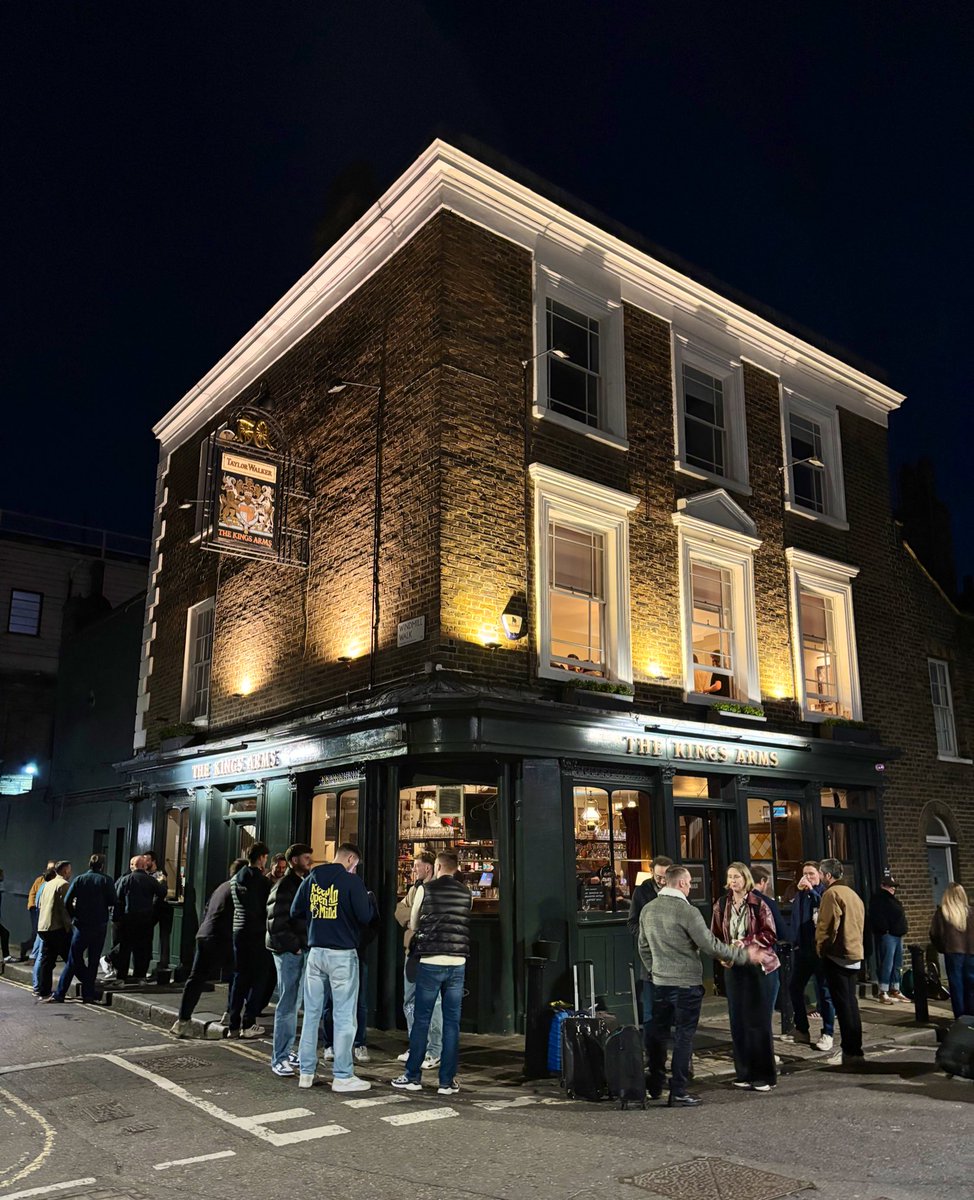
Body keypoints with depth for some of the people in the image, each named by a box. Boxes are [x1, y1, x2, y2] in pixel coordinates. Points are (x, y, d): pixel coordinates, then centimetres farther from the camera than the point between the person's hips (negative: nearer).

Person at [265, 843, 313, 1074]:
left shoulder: (303, 884, 15)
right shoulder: (284, 886, -11)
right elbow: (276, 925, -16)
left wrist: (303, 946, 10)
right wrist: (294, 947, -14)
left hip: (302, 951, 8)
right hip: (288, 952, -8)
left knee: (293, 1004, 14)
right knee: (287, 1005, -5)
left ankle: (285, 1052, 23)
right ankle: (279, 1059, 1)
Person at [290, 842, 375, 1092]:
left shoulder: (311, 879, 6)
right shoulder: (351, 881, -10)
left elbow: (296, 911, 11)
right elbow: (365, 916, -13)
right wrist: (369, 900, 6)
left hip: (315, 952, 5)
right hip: (342, 954, -5)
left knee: (311, 1013, 12)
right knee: (344, 1016, 2)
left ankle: (306, 1072, 18)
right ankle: (342, 1076, 6)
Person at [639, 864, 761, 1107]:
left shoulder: (647, 910, 3)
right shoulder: (687, 911, -18)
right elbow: (710, 946, -16)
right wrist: (744, 955, -6)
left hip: (660, 982, 6)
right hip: (686, 983, -6)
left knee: (658, 1033, 18)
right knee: (683, 1037, 3)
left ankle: (655, 1086, 28)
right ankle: (678, 1093, 7)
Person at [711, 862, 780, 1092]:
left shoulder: (758, 904, -7)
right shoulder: (721, 905, 4)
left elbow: (770, 934, -9)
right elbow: (715, 936, 8)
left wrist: (746, 942, -20)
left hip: (760, 967, -4)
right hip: (734, 968, 4)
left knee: (759, 1022, 0)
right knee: (738, 1021, 7)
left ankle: (764, 1076, 11)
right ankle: (744, 1073, 18)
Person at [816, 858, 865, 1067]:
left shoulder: (832, 893, -13)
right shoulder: (853, 894, 14)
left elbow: (826, 925, -17)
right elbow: (859, 924, 17)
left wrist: (821, 948, -3)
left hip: (836, 955, -8)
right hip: (854, 954, 8)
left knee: (843, 1004, -4)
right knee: (851, 1001, 15)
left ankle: (850, 1052, -2)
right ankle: (855, 1049, 20)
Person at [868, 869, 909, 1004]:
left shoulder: (892, 899, 22)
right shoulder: (878, 899, -8)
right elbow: (878, 918, -18)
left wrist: (903, 930, 15)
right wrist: (886, 930, -22)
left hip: (897, 935, 10)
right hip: (887, 935, -10)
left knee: (897, 965, 13)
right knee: (887, 964, -11)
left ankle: (895, 990, 21)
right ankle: (883, 993, -9)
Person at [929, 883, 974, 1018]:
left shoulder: (941, 912, -3)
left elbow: (934, 934, -1)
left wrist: (941, 949, 13)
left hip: (952, 952, -2)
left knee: (956, 984, 5)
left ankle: (960, 1017, 5)